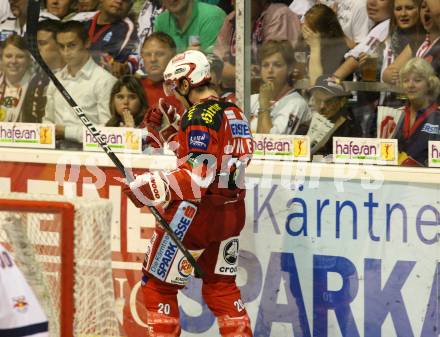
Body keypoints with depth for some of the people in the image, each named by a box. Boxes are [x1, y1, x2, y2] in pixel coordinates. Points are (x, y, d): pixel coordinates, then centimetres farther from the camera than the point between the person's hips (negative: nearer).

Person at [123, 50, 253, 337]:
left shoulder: (200, 117, -16)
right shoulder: (234, 113, 11)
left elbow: (198, 177, -23)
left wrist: (152, 186, -27)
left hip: (195, 213, -9)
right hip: (231, 213, 9)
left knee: (158, 285, 3)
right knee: (221, 287, 17)